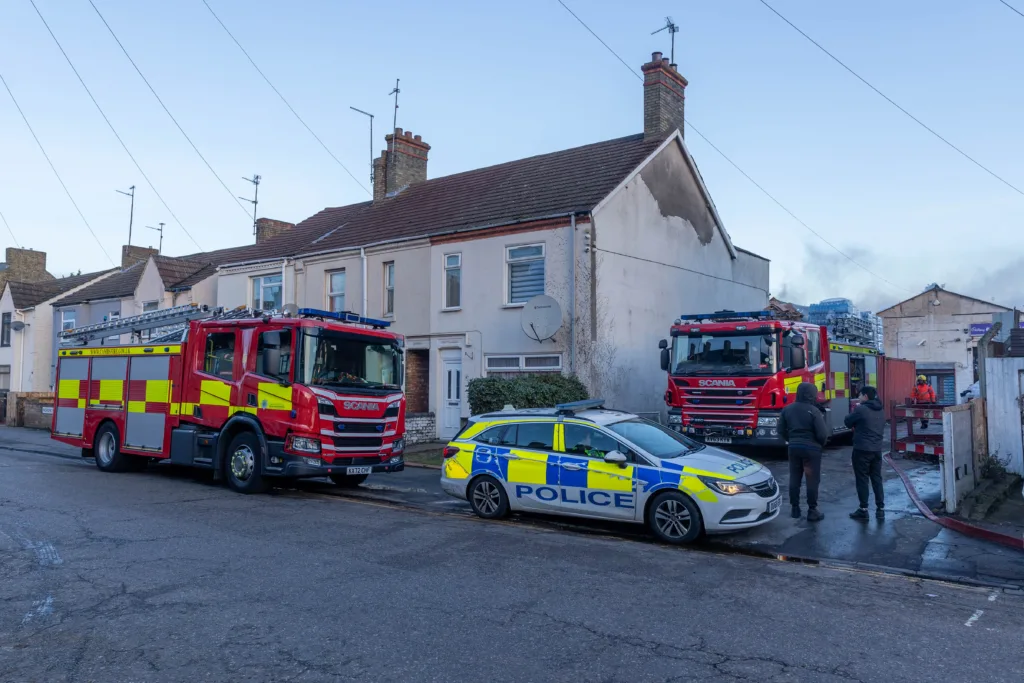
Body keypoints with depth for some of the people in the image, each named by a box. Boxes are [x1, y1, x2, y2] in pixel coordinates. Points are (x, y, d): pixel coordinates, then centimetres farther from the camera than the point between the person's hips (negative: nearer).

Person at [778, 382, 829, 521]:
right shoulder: (814, 411, -15)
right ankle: (812, 511, 6)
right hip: (811, 449, -5)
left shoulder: (788, 409, 2)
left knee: (794, 478, 11)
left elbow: (781, 429, 5)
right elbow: (822, 433, -16)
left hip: (794, 447, 5)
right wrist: (821, 444, 4)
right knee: (812, 479, 3)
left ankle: (795, 508, 17)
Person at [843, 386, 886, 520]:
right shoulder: (881, 411, 10)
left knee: (862, 480, 1)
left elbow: (847, 421, -4)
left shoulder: (861, 409, -15)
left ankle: (863, 509, 5)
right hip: (877, 450, 7)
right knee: (877, 479, 11)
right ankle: (880, 509, 12)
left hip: (862, 450, -7)